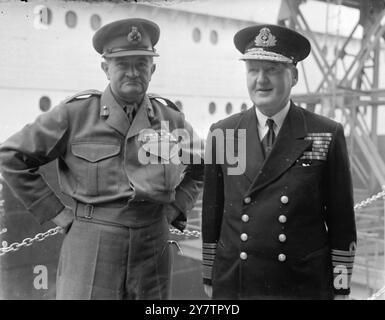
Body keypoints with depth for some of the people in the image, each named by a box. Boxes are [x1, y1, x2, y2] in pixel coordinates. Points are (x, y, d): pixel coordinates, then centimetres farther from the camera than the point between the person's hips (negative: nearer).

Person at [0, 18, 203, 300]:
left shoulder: (171, 117, 3)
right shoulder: (76, 112, -6)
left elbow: (199, 170, 19)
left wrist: (175, 210, 6)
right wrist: (55, 212, -3)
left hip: (153, 247, 3)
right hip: (89, 249, -2)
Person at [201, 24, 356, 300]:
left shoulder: (328, 136, -5)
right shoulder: (221, 134, 0)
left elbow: (341, 222, -2)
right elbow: (212, 214, 5)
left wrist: (340, 289, -1)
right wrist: (210, 278, 8)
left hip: (304, 287, -1)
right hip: (232, 285, 2)